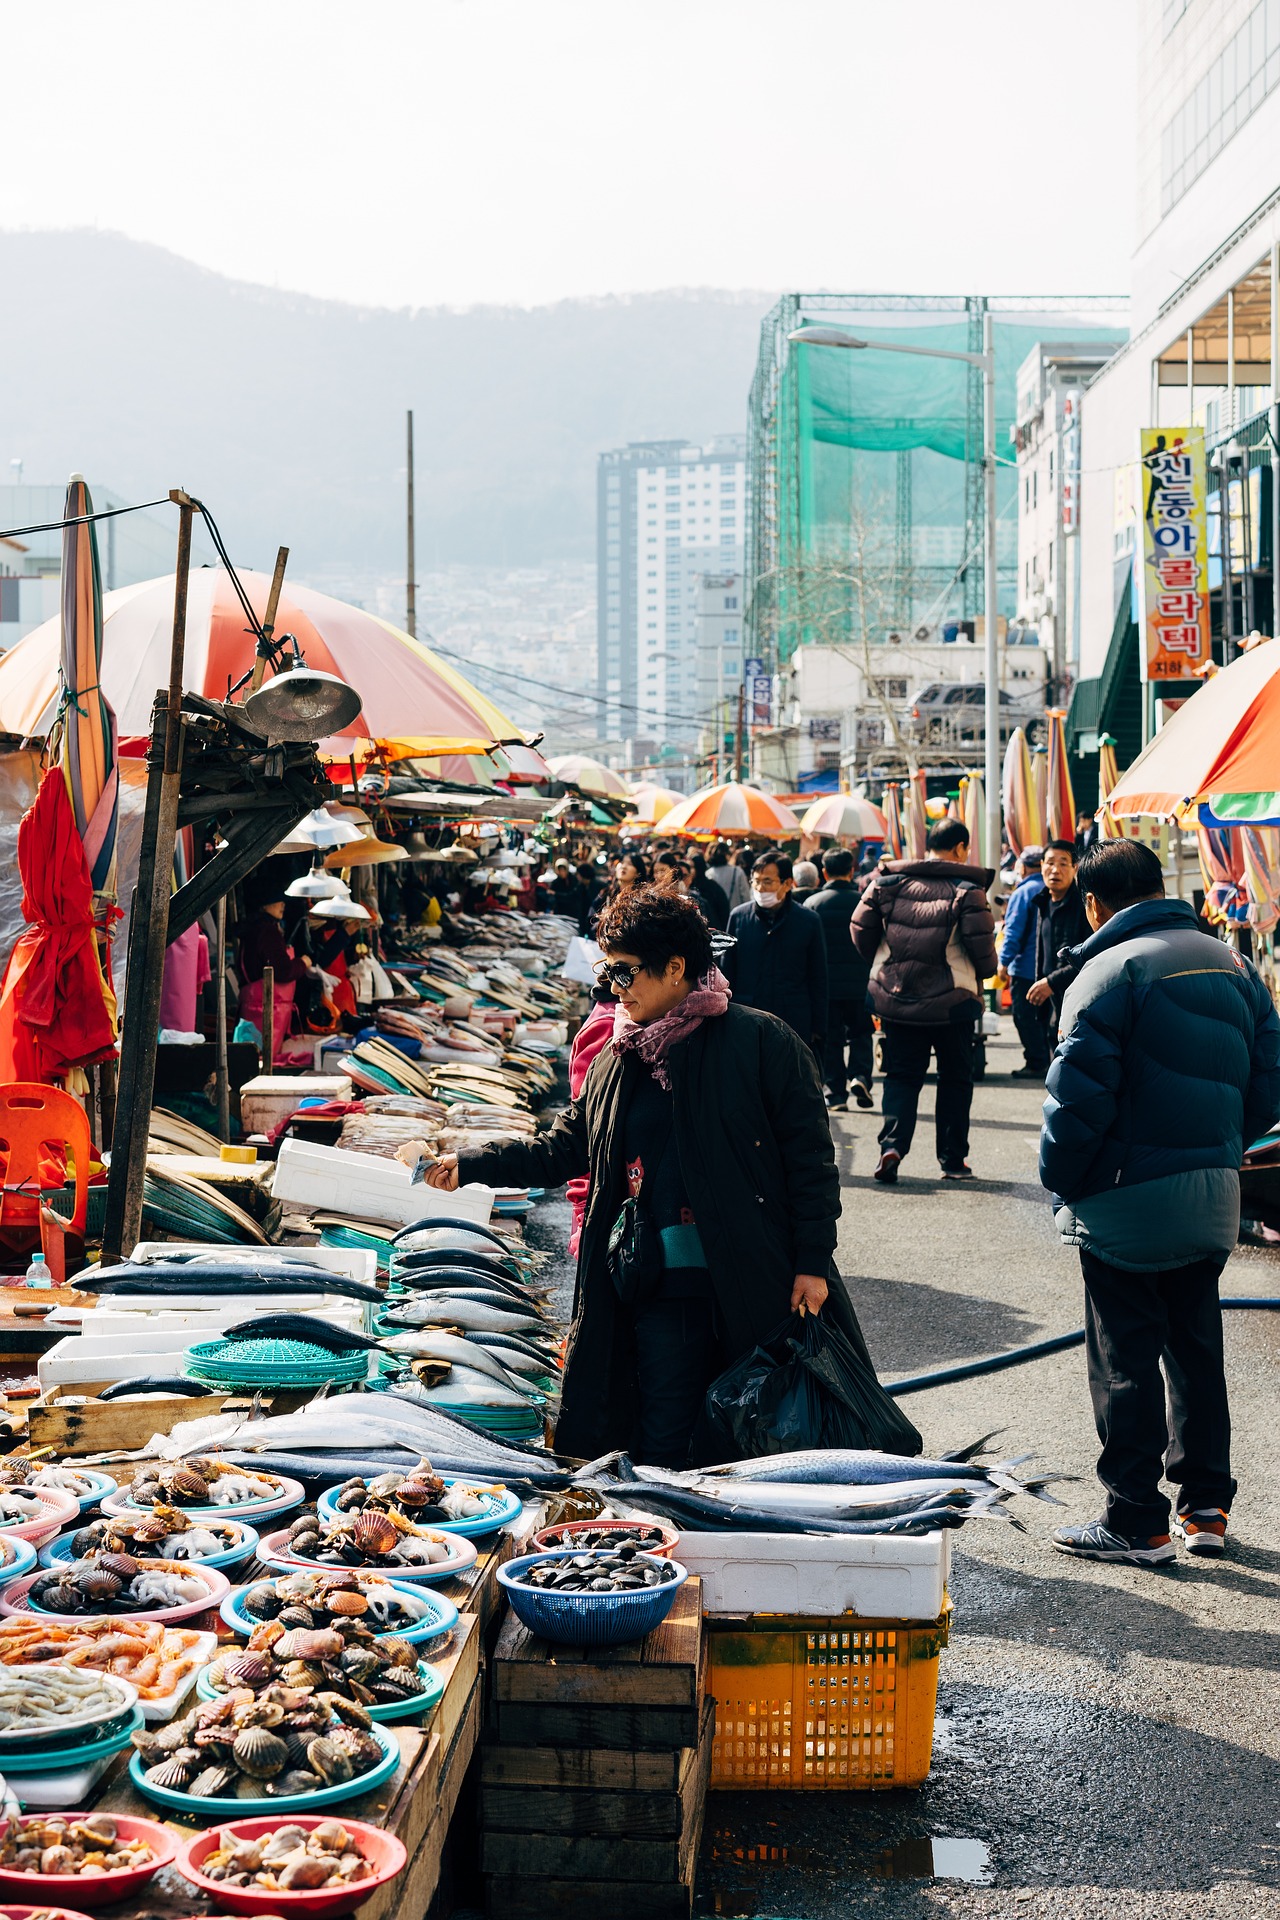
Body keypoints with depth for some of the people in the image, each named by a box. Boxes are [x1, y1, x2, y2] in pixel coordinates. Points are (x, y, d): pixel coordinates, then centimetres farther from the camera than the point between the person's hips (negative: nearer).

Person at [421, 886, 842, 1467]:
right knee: (662, 1450, 4)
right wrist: (469, 1166, 10)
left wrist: (812, 1263, -9)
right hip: (662, 1293, 4)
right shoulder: (614, 1061, 13)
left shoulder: (759, 1039, -4)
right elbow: (564, 1147, 20)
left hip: (755, 1286, -4)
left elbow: (808, 1153, -5)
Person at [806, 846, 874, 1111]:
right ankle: (860, 1075, -6)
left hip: (825, 984, 0)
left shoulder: (812, 904, -3)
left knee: (831, 1039, 8)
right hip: (859, 984, 0)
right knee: (861, 1033, 16)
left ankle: (836, 1094, 5)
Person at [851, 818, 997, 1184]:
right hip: (951, 999, -2)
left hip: (895, 997, 3)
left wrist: (879, 966, 19)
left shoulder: (888, 881, 1)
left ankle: (892, 1143, -11)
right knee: (955, 1078, 13)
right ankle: (953, 1159, 16)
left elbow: (861, 928, 3)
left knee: (901, 1075, 10)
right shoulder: (966, 889, -9)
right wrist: (985, 970, 9)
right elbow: (981, 942, -13)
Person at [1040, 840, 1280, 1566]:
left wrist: (1060, 1179, -4)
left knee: (1126, 1361, 2)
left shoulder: (1110, 969, -13)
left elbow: (1079, 1096, -18)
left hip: (1129, 1204, -7)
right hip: (1215, 1198, 7)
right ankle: (1206, 1506, 24)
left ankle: (1137, 1522, 8)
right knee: (1197, 1349, 17)